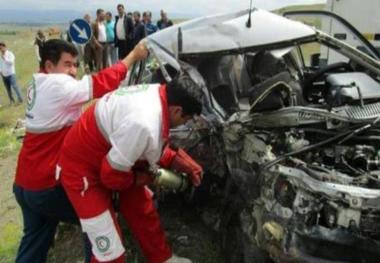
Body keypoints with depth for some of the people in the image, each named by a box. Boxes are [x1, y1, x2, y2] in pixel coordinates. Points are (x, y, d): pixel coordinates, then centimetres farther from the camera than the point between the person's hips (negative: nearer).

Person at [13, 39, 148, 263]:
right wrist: (134, 55, -13)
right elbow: (102, 82, -22)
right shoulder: (57, 85, -20)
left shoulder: (39, 85, 9)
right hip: (47, 186, -9)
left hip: (25, 183, 9)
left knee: (35, 241, 22)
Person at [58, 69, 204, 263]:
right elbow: (112, 174, -26)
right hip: (81, 169, -9)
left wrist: (181, 163, -1)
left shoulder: (157, 95, -11)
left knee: (143, 211, 20)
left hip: (107, 155, 9)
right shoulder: (143, 125, -39)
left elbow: (156, 147, 7)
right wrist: (139, 179, -8)